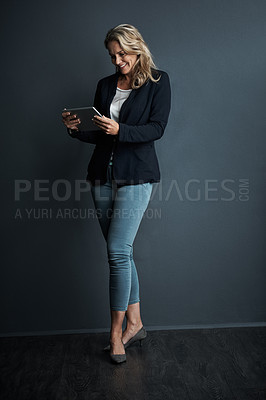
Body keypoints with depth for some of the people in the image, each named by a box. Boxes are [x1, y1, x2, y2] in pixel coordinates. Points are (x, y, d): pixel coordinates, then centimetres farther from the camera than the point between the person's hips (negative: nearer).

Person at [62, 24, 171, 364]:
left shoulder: (158, 81, 3)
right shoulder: (105, 85, 16)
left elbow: (156, 128, -7)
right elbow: (97, 134, 15)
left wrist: (119, 130, -21)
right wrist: (76, 129, -4)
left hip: (136, 176, -5)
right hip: (102, 175, 5)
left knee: (118, 251, -11)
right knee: (121, 251, 7)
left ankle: (116, 331, 3)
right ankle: (135, 323, 20)